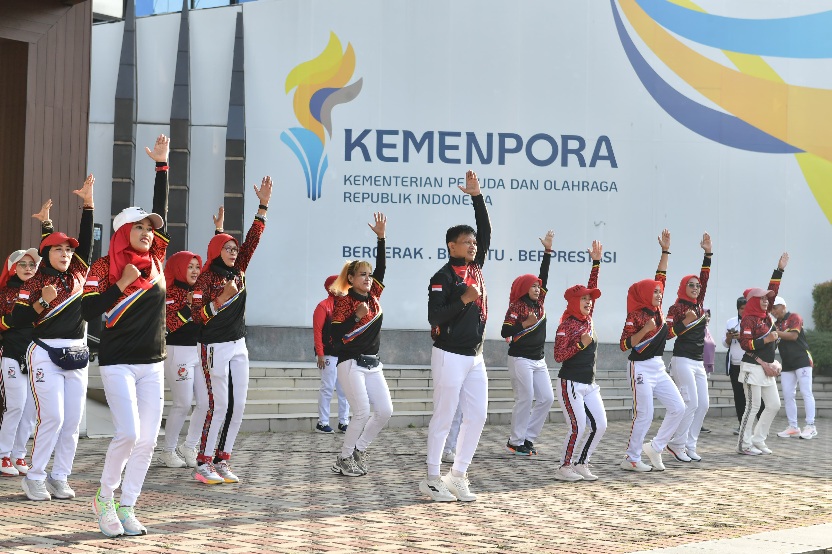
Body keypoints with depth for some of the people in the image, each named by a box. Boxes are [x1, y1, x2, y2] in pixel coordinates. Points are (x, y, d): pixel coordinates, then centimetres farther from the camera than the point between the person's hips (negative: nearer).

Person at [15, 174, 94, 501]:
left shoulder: (78, 275, 9)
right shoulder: (34, 284, -2)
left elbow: (86, 240, 8)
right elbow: (17, 321, -6)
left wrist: (88, 204, 0)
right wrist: (42, 302, -19)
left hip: (77, 355, 5)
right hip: (46, 354, -5)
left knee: (72, 421, 3)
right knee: (52, 418, -11)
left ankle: (59, 478, 11)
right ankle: (34, 478, 1)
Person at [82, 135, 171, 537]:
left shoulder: (155, 260, 7)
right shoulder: (105, 267, -5)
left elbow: (162, 210, 10)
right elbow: (88, 311, -11)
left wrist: (161, 165, 10)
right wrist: (121, 285, -16)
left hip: (153, 364, 5)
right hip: (117, 363, -5)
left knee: (148, 439, 2)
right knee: (128, 432, -16)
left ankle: (126, 508, 11)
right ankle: (104, 499, 5)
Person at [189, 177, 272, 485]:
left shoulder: (238, 272, 9)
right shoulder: (206, 278, -8)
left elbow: (252, 240, 5)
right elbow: (197, 315, -14)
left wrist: (263, 204, -1)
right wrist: (224, 297, -23)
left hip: (238, 347, 7)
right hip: (215, 348, -7)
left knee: (237, 407, 5)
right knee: (219, 406, -9)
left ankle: (222, 461, 11)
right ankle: (203, 464, -2)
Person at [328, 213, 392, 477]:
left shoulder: (372, 296, 9)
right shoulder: (343, 301, -8)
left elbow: (381, 267, 5)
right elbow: (336, 336, -13)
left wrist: (381, 237, -2)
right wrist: (356, 317, -21)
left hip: (372, 365, 7)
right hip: (351, 364, -7)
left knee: (385, 411, -2)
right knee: (362, 412, -13)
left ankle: (359, 450, 14)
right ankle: (344, 459, 3)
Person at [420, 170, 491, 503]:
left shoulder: (475, 268, 12)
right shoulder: (443, 277, -9)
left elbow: (486, 231, 16)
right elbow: (434, 317, -16)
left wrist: (477, 196, 10)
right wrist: (464, 300, -23)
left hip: (474, 357, 8)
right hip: (450, 356, -8)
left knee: (477, 417, 7)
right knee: (443, 417, -3)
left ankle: (458, 476, 15)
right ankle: (432, 480, 4)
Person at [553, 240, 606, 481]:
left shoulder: (587, 319, 9)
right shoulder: (566, 326, -10)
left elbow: (591, 288, 9)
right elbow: (558, 356, -16)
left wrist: (596, 262, 3)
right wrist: (581, 344, -23)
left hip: (589, 385, 8)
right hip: (570, 384, -8)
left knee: (600, 425, 2)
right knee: (578, 427, -10)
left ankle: (581, 464, 13)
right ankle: (564, 468, 2)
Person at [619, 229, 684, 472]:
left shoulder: (656, 309, 7)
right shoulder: (635, 316, -13)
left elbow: (660, 277, 13)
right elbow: (625, 345, -19)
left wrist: (665, 251, 11)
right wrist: (645, 329, -29)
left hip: (659, 368, 8)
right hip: (642, 369, -8)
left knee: (678, 408, 4)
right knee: (644, 414, -6)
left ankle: (655, 447, 16)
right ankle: (631, 459, 5)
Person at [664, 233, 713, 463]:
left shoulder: (699, 304, 12)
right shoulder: (677, 308, -6)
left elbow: (705, 277, 8)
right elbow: (668, 333, -14)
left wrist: (708, 253, 2)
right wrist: (686, 322, -25)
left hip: (698, 362, 8)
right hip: (683, 360, -8)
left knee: (703, 405, 3)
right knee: (691, 403, -14)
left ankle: (689, 445, 9)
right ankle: (677, 444, -4)